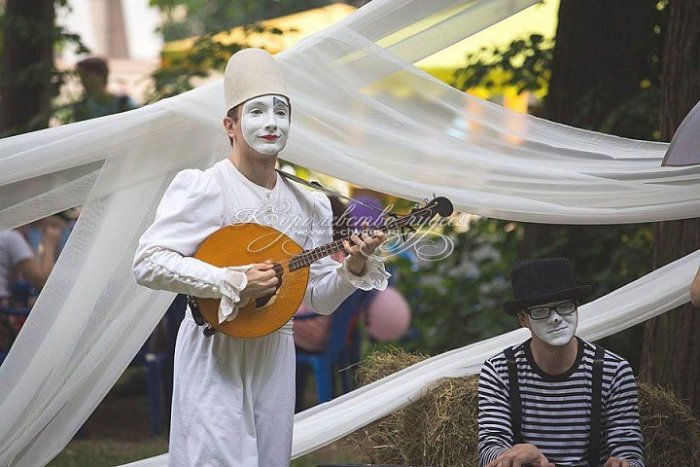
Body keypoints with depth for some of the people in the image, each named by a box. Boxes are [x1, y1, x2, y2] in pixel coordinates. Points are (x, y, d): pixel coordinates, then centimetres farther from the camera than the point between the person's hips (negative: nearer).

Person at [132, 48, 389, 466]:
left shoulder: (309, 206, 9)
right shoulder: (204, 189, -9)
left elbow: (320, 298, 13)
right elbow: (148, 263, -17)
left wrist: (353, 269, -8)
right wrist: (232, 282, -23)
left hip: (275, 357, 6)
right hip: (216, 356, -6)